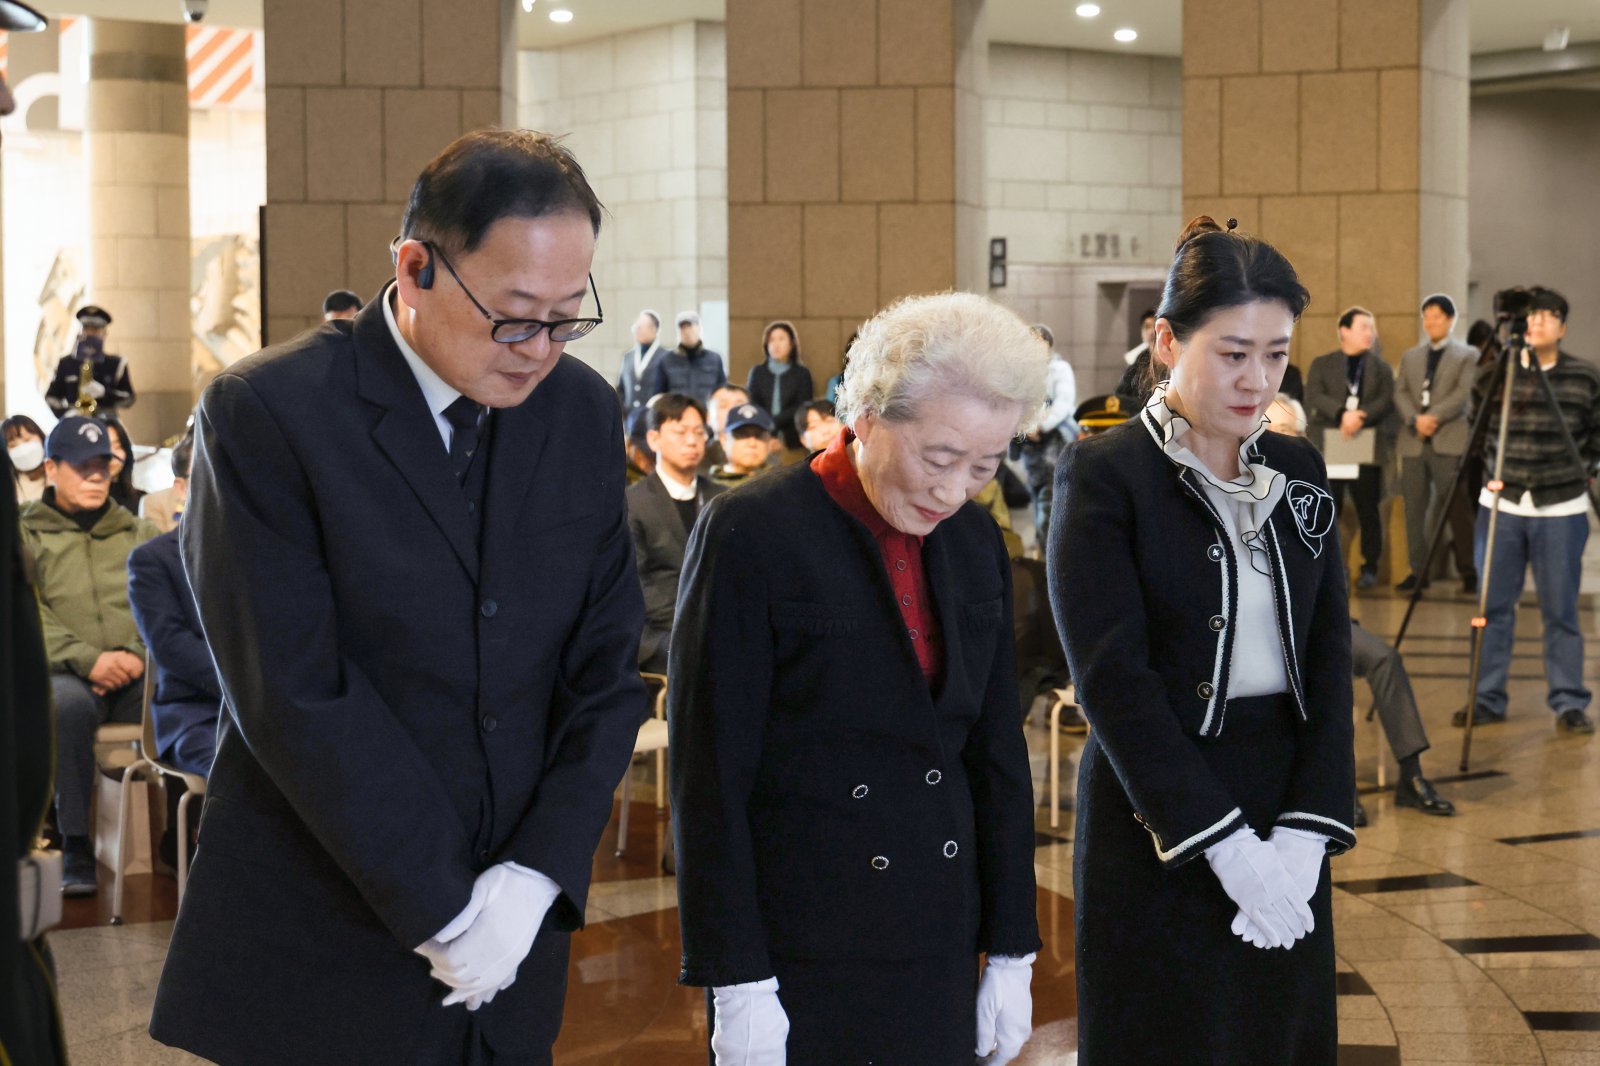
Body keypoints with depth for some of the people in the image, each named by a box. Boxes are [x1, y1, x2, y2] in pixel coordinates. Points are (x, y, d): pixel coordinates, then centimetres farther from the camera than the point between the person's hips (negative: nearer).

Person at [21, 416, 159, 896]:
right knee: (68, 703, -38)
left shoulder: (139, 534, 23)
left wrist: (138, 654, -11)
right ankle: (75, 845, -29)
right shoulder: (25, 534, 13)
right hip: (65, 673, -2)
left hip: (138, 676, 2)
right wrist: (87, 659, -16)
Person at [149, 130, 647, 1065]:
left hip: (513, 922, 4)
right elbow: (296, 699, -16)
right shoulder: (266, 414, -12)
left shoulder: (584, 411, 3)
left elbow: (606, 669, 3)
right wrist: (441, 912, -15)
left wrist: (538, 874, -9)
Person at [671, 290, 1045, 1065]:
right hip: (800, 964, -5)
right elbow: (709, 776, -11)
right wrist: (737, 983, -13)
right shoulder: (752, 534, -11)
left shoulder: (976, 543, 6)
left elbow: (999, 755, 11)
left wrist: (1011, 952, 10)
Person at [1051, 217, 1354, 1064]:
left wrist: (1306, 831, -9)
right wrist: (1225, 844, -18)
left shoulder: (1297, 472, 8)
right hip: (1155, 832, -5)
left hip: (1286, 814, 5)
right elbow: (1113, 679, -15)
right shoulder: (1104, 474, -9)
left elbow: (1329, 659, 4)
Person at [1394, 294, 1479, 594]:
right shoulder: (1410, 356, 19)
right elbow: (1400, 393, 8)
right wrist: (1414, 419, -10)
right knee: (1414, 508, 2)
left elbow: (1464, 394, -6)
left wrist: (1433, 417, -16)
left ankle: (1468, 571, -1)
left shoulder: (1467, 356, 7)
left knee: (1457, 508, -6)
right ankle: (1418, 571, 7)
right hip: (1413, 442, 4)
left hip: (1449, 441, -4)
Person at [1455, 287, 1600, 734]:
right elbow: (1480, 430, 11)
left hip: (1561, 509, -1)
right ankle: (1487, 700, 15)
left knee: (1560, 611, 2)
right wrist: (1498, 467, 2)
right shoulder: (1493, 375, 1)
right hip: (1501, 504, 2)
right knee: (1493, 606, 6)